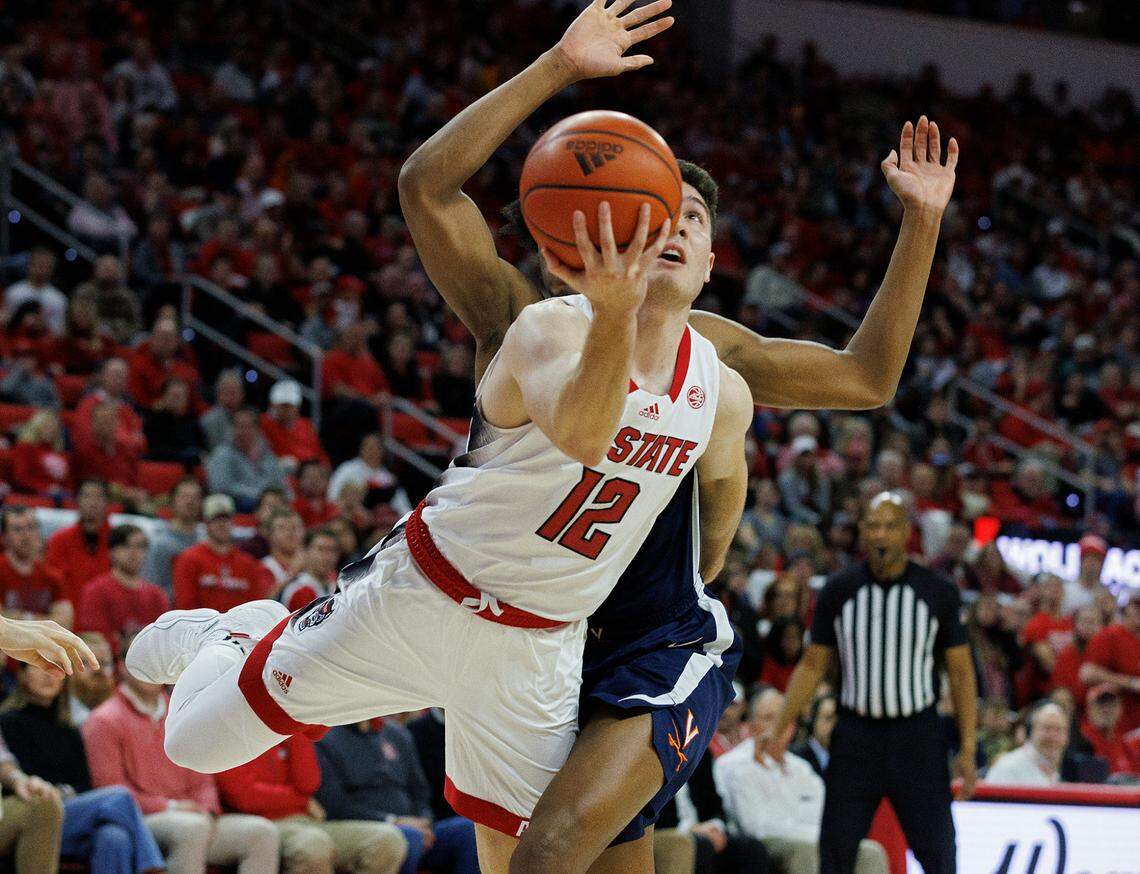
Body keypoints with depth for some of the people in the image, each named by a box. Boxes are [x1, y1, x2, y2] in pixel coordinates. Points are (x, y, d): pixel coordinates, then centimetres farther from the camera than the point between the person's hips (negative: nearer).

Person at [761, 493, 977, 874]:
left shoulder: (938, 592, -1)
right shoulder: (838, 591, 3)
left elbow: (960, 671, 2)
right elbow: (813, 665, 8)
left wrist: (967, 748, -5)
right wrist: (781, 728, -3)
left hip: (918, 737, -1)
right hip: (855, 738, 1)